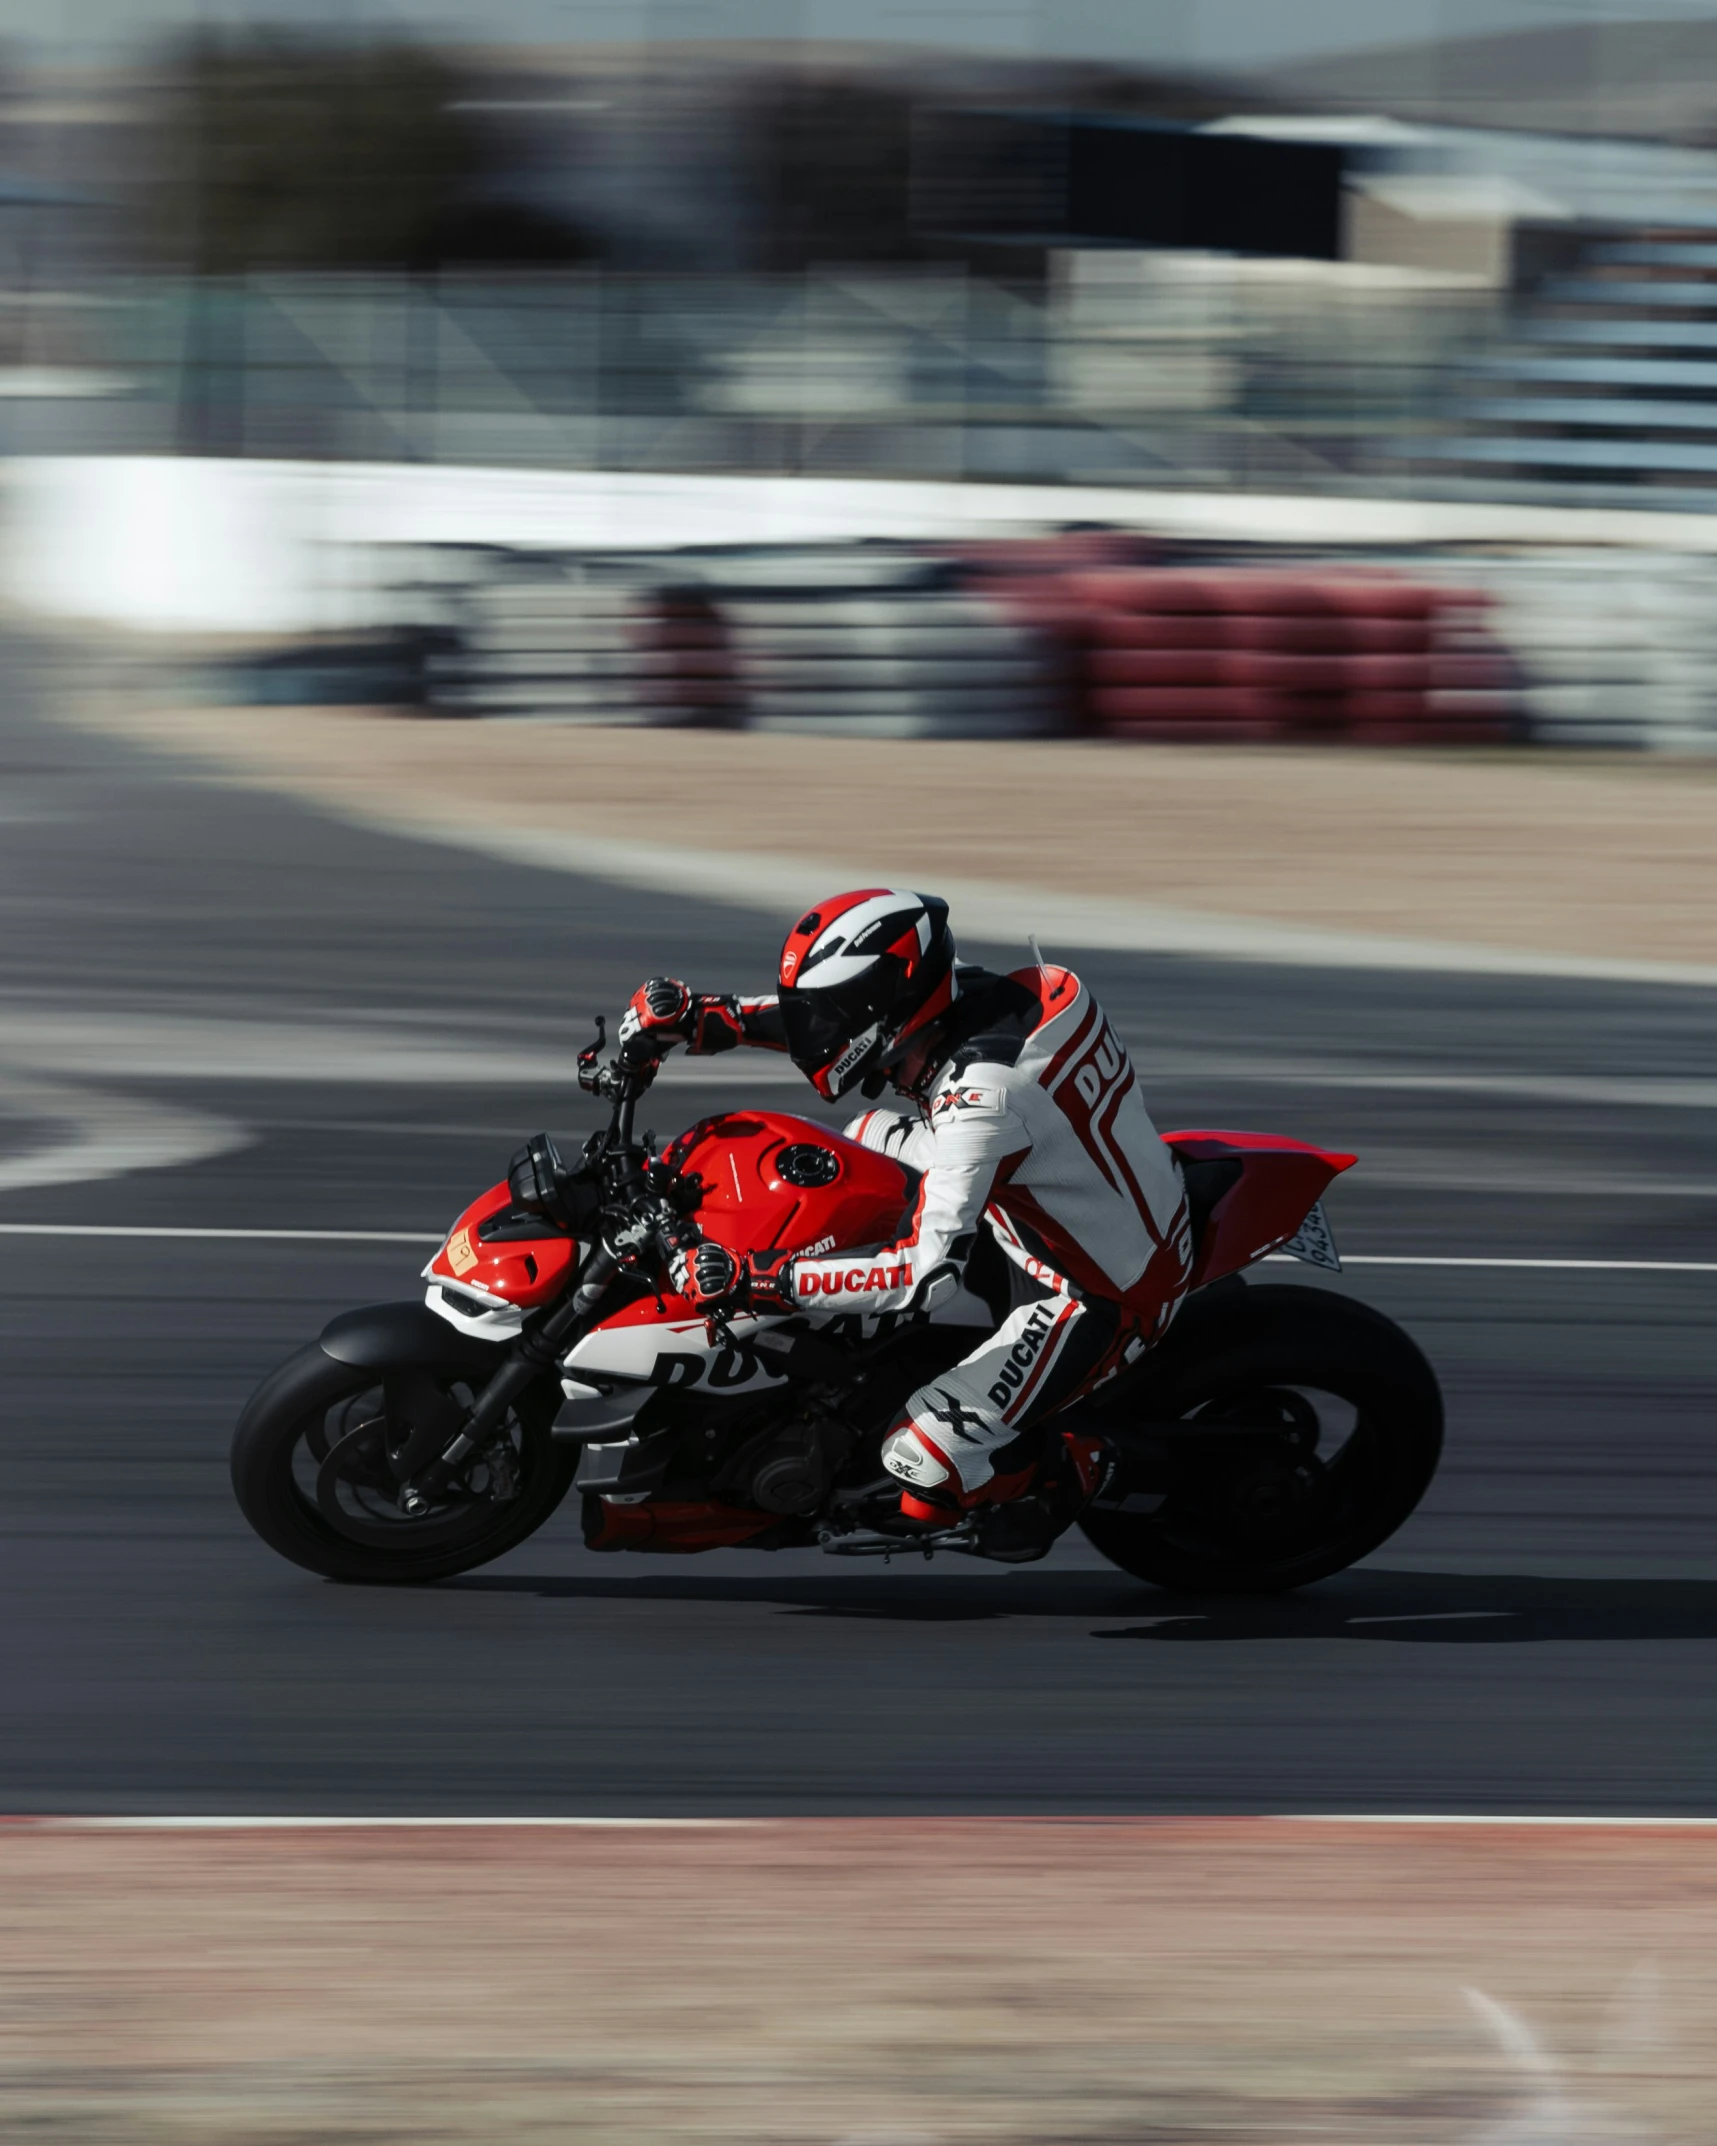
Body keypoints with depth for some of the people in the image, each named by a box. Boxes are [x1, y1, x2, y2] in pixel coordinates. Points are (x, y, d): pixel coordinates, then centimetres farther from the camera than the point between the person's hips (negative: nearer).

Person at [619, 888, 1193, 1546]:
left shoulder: (983, 1095, -34)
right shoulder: (959, 995, -8)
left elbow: (928, 1270, -37)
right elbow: (829, 1014, 10)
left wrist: (756, 1278, -36)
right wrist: (698, 1018, -1)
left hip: (1103, 1302, -9)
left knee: (920, 1460, -18)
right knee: (871, 1135, 18)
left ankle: (1081, 1470, 8)